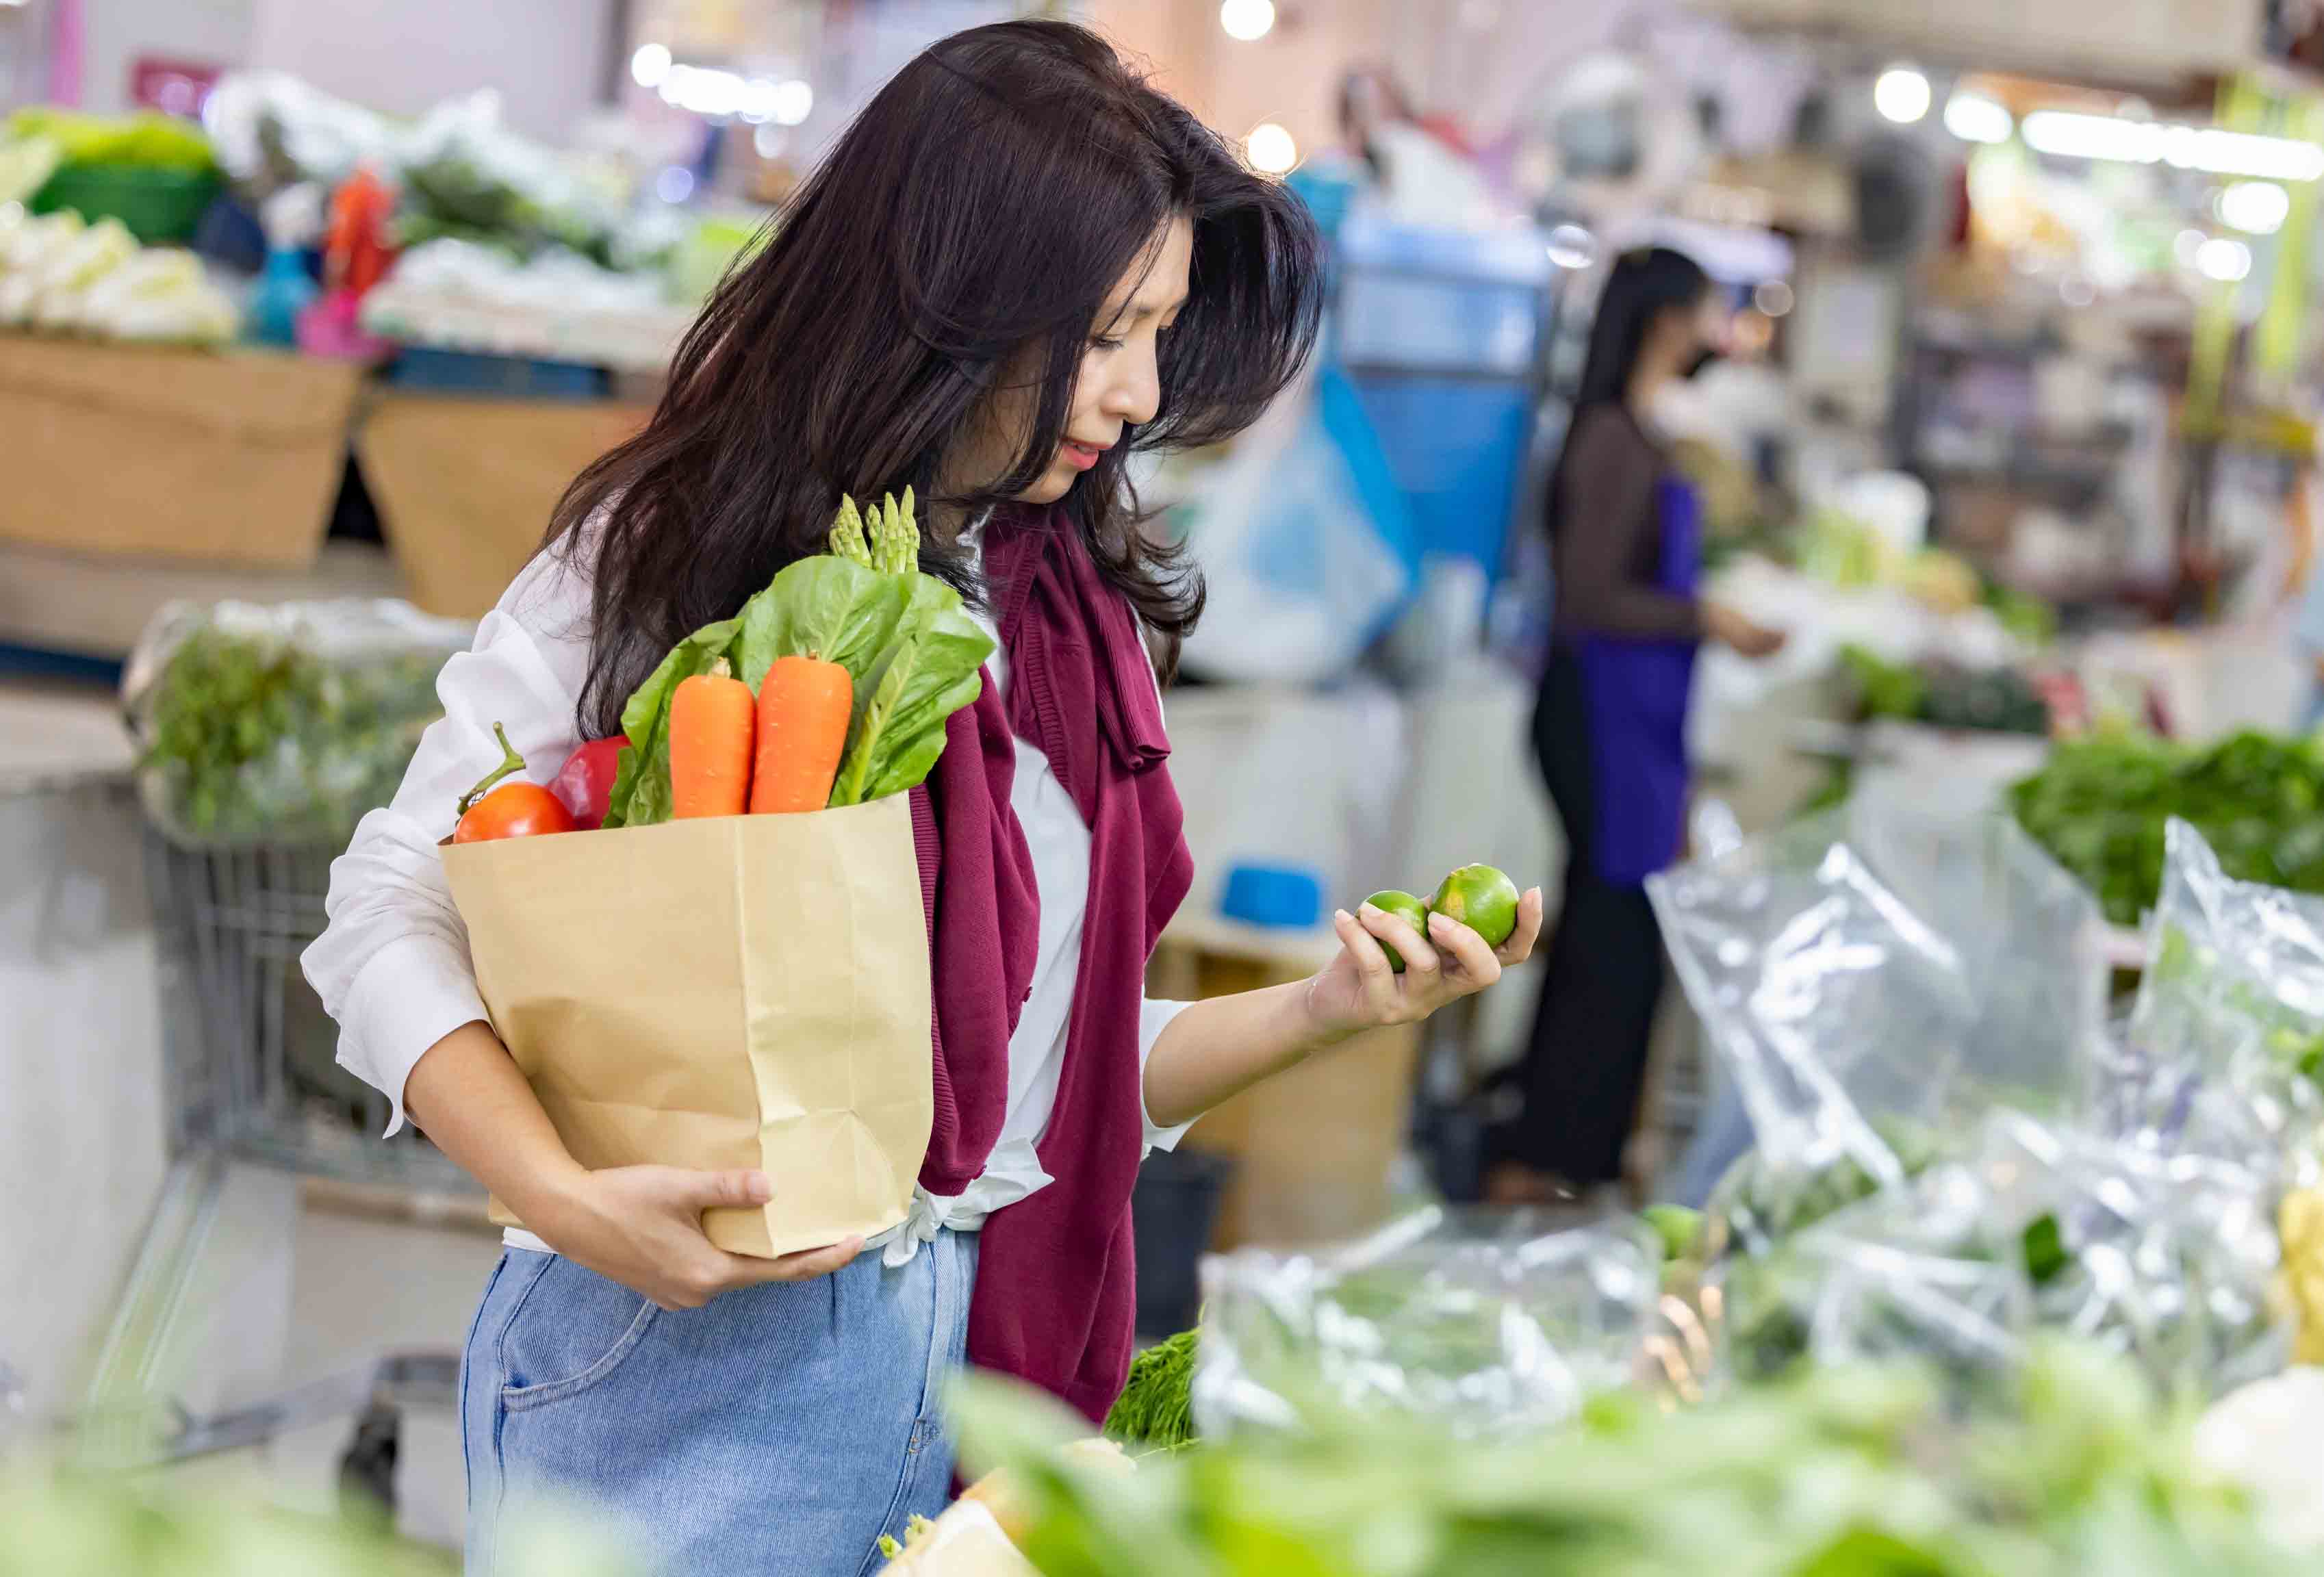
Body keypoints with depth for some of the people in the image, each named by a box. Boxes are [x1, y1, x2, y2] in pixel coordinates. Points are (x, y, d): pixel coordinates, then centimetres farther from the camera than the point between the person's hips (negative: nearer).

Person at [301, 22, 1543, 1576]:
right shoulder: (666, 555, -7)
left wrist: (1323, 1010, -3)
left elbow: (1064, 1065, 12)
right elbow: (393, 916, -9)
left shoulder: (1078, 625, 9)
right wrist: (566, 1198, -23)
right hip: (678, 1339, -5)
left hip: (965, 1363, 5)